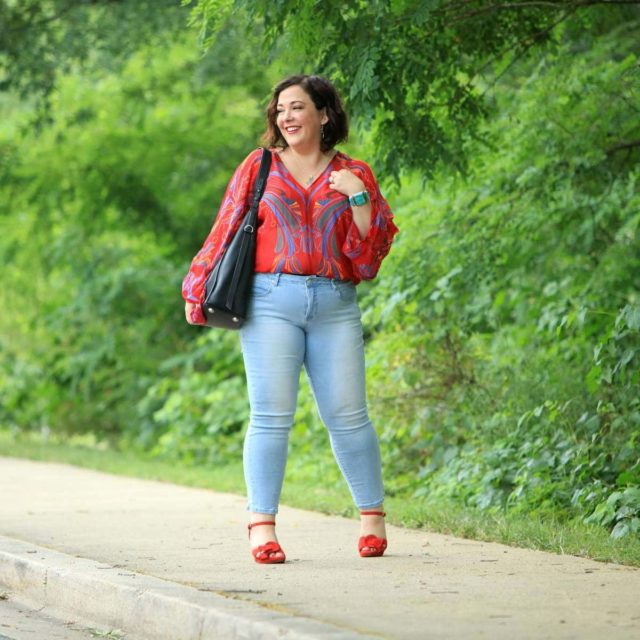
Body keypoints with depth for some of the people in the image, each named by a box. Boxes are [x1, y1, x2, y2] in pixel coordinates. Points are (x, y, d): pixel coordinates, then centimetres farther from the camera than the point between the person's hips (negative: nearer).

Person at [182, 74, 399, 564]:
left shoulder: (353, 175, 12)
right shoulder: (259, 167, 12)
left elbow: (370, 253, 7)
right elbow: (224, 231, 14)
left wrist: (359, 197, -5)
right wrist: (197, 290, 11)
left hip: (335, 306, 1)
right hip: (273, 300, -1)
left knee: (347, 415, 0)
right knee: (271, 415, -7)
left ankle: (373, 518, 12)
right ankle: (262, 527, -6)